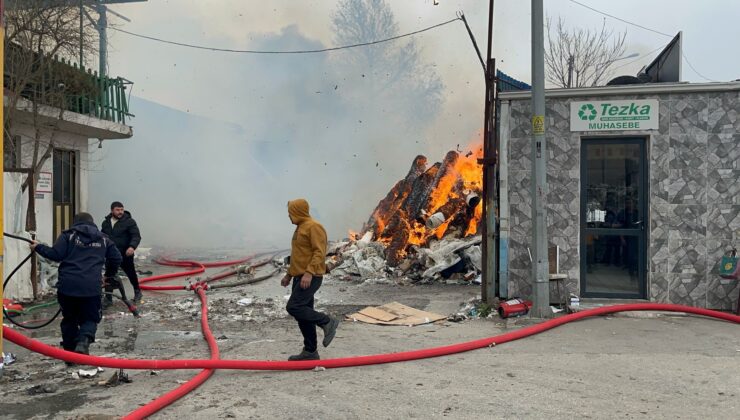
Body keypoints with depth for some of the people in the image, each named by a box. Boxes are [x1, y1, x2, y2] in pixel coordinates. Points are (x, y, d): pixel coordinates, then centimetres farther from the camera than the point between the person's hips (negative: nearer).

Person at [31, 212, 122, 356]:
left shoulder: (68, 235, 7)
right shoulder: (103, 239, 15)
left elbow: (55, 254, -3)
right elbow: (116, 259, 17)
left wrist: (38, 247, 13)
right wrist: (109, 274, 34)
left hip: (67, 286, 0)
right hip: (91, 288, 0)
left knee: (69, 319, 17)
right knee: (90, 319, 11)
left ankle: (70, 351, 19)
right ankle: (83, 341, -17)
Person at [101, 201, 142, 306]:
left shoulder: (129, 221, -9)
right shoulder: (106, 223, 9)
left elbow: (136, 236, -17)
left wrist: (132, 246, -33)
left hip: (125, 254, -4)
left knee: (131, 274, 12)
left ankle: (137, 292, 35)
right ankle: (108, 298, 8)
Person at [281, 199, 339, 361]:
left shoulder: (314, 227, -11)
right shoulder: (300, 228, 19)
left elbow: (319, 252, -20)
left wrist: (309, 272, -28)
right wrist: (289, 275, 25)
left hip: (310, 278, -10)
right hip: (300, 277, 10)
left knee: (294, 308, -17)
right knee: (303, 313, 9)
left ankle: (327, 322, -4)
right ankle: (310, 351, 15)